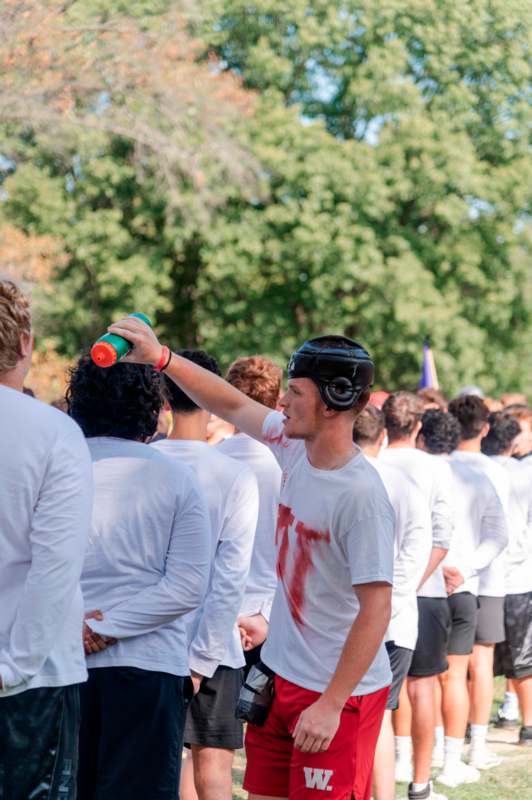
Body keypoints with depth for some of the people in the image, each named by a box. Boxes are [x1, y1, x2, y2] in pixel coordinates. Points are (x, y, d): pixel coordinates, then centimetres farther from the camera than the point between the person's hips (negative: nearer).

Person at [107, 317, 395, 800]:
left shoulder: (361, 495, -22)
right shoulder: (294, 448, 1)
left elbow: (376, 609, -23)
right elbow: (233, 405, 18)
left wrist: (331, 705, -23)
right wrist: (160, 357, 9)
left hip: (339, 692, -8)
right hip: (280, 675, 8)